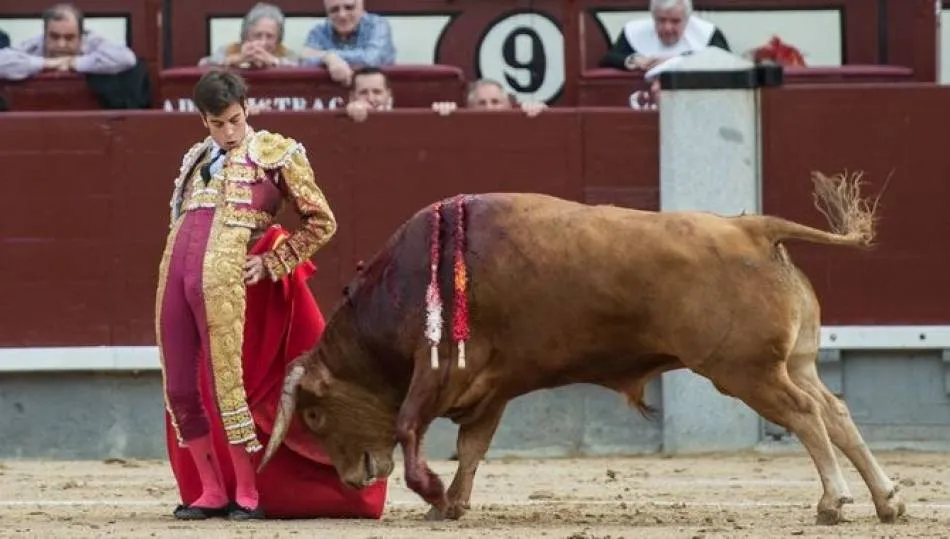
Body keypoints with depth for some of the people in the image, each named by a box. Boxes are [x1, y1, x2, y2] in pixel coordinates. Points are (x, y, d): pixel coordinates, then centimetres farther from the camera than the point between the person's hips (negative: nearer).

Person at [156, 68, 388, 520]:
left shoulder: (276, 152, 4)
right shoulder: (195, 159, 20)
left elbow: (321, 223, 4)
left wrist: (271, 264, -2)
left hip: (225, 279, -6)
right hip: (175, 274, 6)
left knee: (225, 386, -8)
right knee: (180, 390, 5)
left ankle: (248, 494, 2)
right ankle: (211, 492, 15)